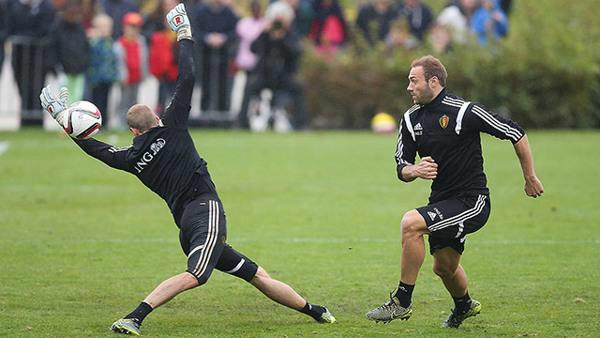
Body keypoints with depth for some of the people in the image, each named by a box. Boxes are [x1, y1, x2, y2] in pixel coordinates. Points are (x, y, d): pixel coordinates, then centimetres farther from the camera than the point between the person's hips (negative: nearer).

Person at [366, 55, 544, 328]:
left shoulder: (464, 111, -15)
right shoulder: (411, 119, 4)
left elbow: (516, 134, -8)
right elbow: (401, 167, 8)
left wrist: (530, 178, -2)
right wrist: (415, 170, -17)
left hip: (472, 201, -8)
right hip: (443, 202, 8)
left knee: (411, 223, -25)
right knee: (443, 267, 19)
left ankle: (402, 302, -16)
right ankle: (464, 304, 53)